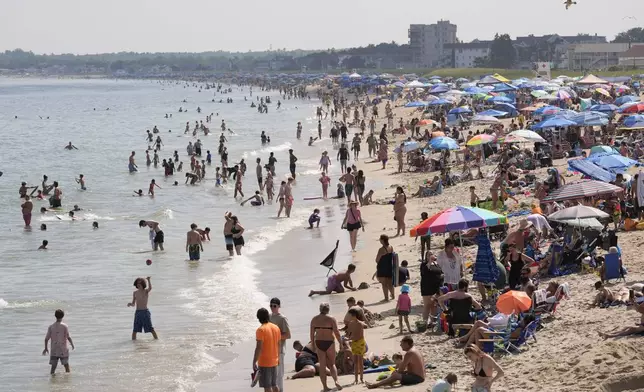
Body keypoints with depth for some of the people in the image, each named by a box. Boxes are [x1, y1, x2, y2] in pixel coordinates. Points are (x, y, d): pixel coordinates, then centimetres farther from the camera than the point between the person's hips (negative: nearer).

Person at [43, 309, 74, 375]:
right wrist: (72, 344, 4)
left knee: (53, 367, 5)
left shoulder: (51, 327, 1)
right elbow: (68, 337, -14)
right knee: (66, 365, 10)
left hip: (54, 350, 2)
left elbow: (46, 339, 0)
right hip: (63, 350, -2)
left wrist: (46, 348, 13)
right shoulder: (64, 326, -7)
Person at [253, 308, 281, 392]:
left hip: (264, 363, -7)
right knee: (274, 385, 17)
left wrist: (254, 362, -16)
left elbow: (259, 348, -20)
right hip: (274, 361, 7)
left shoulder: (261, 330, -17)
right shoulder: (276, 327, 4)